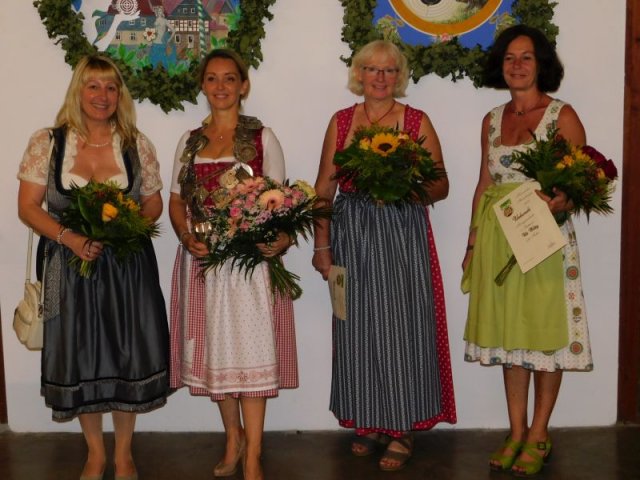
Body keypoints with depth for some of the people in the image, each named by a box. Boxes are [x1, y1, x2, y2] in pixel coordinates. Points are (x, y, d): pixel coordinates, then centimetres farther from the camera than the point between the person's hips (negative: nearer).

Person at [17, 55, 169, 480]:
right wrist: (69, 237, -18)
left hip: (128, 266, 1)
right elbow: (28, 207, -2)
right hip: (72, 267, 0)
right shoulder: (46, 143, 0)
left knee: (127, 354, 5)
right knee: (80, 356, 7)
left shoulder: (137, 144, 3)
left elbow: (154, 204, 8)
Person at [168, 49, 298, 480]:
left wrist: (283, 237, -20)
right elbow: (177, 200, 12)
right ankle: (234, 437, 27)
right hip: (202, 257, 4)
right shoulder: (190, 141, 12)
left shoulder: (262, 137, 1)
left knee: (250, 346, -5)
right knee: (214, 348, 9)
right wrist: (188, 238, -7)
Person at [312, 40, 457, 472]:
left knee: (402, 324, -2)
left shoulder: (418, 121, 4)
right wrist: (322, 245, 1)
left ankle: (402, 429, 9)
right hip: (352, 234, 2)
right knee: (358, 327, 5)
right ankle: (368, 421, 19)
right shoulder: (340, 121, 8)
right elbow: (324, 188, 6)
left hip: (403, 234, -2)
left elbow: (441, 186, 2)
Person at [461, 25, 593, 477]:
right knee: (508, 332, 8)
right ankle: (516, 432, 19)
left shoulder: (562, 115, -2)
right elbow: (484, 185, 13)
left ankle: (539, 434, 15)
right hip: (498, 237, 5)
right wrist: (473, 243, 9)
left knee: (546, 331, 2)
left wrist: (564, 200, -26)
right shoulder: (492, 120, 12)